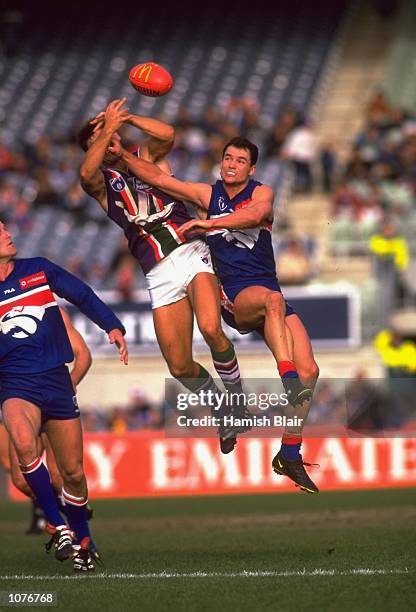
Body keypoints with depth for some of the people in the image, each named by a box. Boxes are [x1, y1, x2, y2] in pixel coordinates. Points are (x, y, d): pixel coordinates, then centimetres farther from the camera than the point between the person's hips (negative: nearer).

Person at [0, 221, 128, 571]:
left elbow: (83, 296, 13)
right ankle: (59, 528, -21)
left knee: (73, 472, 6)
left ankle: (82, 542, 28)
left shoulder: (39, 270, 7)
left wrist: (112, 326, 1)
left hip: (56, 381, 3)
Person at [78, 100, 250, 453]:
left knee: (211, 328, -28)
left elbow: (167, 135, -8)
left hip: (191, 250, -2)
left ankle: (238, 399, -7)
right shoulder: (101, 181, 14)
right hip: (159, 274, 2)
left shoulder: (146, 157, 16)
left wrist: (127, 118, -8)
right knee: (179, 366, -4)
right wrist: (108, 127, -15)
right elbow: (87, 174, -12)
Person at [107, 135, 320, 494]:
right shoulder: (208, 195, 9)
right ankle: (289, 384, -49)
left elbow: (255, 214, -22)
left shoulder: (262, 193, 2)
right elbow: (157, 178, 8)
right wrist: (122, 154, -3)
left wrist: (210, 223, -34)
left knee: (309, 371, -10)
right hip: (233, 296, -2)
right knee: (272, 299, -38)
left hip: (270, 295, 2)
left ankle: (290, 455, 0)